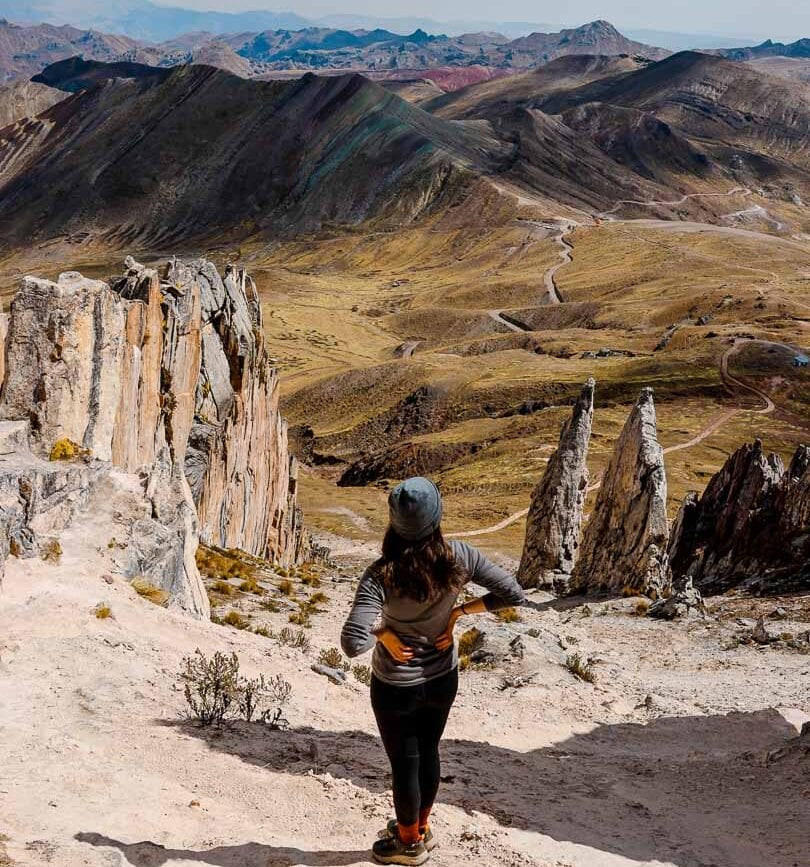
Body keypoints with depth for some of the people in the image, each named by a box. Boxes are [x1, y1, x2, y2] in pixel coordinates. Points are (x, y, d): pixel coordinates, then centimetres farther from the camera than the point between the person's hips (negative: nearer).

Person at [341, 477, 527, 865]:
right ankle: (420, 826, 48)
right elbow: (513, 594, -11)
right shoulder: (459, 557, -19)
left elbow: (353, 644, -36)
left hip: (397, 688, -4)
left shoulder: (381, 575, -29)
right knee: (428, 752, 26)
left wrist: (382, 630, -17)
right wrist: (459, 611, -6)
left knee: (404, 763, 17)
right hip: (443, 679, 4)